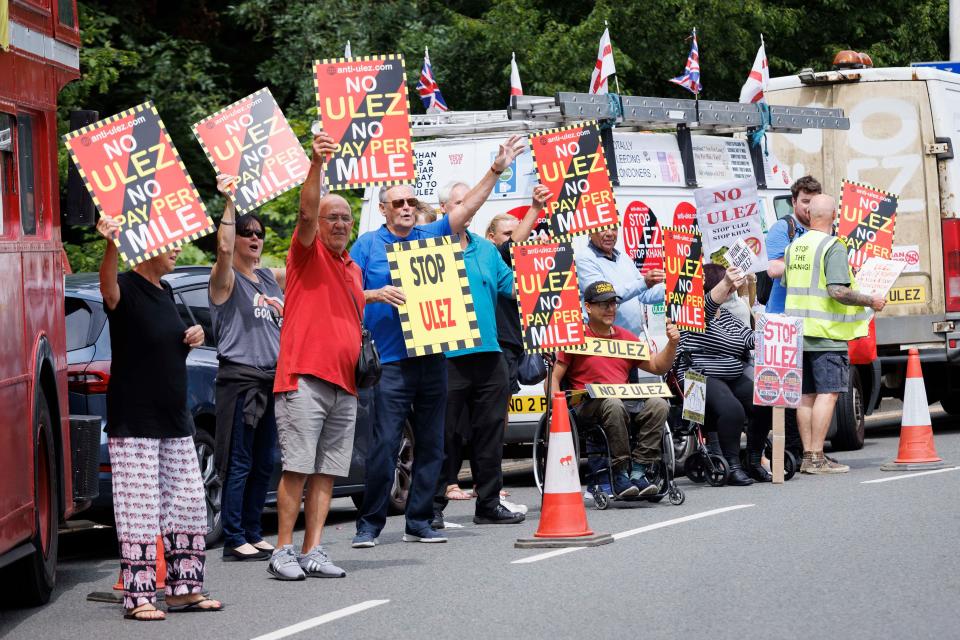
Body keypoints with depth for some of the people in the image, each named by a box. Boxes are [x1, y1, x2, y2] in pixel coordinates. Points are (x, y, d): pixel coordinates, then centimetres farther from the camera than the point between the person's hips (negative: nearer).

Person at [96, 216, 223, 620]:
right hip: (134, 421, -8)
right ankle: (138, 598, -5)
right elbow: (108, 286, -37)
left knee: (187, 505, 11)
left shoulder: (165, 292, 13)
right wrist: (111, 245, -57)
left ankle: (184, 589, 20)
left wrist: (193, 337, 5)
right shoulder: (127, 289, -12)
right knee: (139, 509, -8)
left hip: (174, 419, 8)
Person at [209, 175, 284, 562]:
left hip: (273, 378, 7)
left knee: (263, 464, 10)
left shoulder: (271, 279, 18)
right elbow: (224, 247, -24)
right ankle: (234, 540, -7)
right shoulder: (226, 280, -4)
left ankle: (253, 534, 16)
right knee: (239, 464, -7)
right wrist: (229, 201, -23)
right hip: (239, 379, -7)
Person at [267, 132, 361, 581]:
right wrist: (316, 164, -29)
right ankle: (283, 552, -7)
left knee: (326, 473, 3)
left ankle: (312, 552, 3)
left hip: (343, 384, 6)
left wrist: (364, 358, 13)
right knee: (297, 468, -9)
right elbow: (306, 212, -15)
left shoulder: (353, 269, 23)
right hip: (305, 377, -6)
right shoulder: (308, 253, 4)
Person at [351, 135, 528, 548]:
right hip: (391, 361, -4)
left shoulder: (430, 236, 14)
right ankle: (369, 525, -4)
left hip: (432, 356, 5)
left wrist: (496, 170, 1)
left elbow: (467, 208, 9)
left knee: (431, 446, 6)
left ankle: (419, 522, 12)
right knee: (384, 445, -9)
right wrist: (377, 295, -17)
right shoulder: (368, 245, 5)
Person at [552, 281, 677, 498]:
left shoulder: (626, 337, 22)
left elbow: (657, 366, 23)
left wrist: (672, 344, 5)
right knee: (613, 405, -39)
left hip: (627, 400, 5)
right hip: (590, 405, -5)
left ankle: (638, 471, -26)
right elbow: (554, 377, 3)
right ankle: (620, 474, -31)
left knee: (658, 405, -25)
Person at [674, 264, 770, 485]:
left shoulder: (728, 317, 22)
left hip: (735, 379, 8)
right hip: (702, 379, -8)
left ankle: (755, 462, -1)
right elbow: (710, 301, -26)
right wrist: (726, 282, -43)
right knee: (732, 409, -33)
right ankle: (733, 467, -28)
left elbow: (751, 339, 17)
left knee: (763, 405, -13)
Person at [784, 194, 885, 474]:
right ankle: (817, 458, -10)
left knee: (807, 395, 10)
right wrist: (871, 301, -9)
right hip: (826, 334, -7)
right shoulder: (833, 247, -13)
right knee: (827, 394, -6)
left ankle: (808, 455, 12)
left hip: (799, 333, 7)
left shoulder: (794, 246, 11)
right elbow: (838, 291, -21)